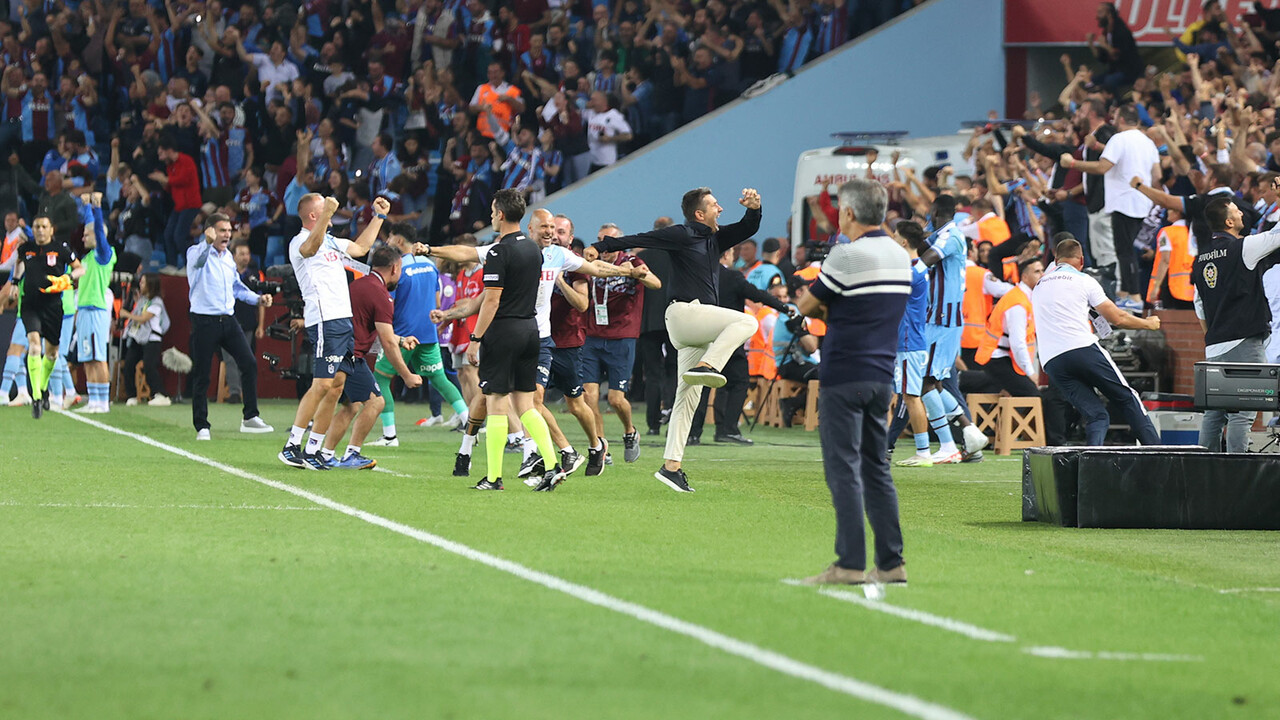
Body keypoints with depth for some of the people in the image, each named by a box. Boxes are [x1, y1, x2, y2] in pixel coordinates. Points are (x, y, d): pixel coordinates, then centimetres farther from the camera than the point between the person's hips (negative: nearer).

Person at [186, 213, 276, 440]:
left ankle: (250, 418, 3)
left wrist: (258, 299, 16)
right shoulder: (197, 252, -6)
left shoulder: (228, 257, 17)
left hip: (228, 319, 6)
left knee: (249, 363, -4)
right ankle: (202, 427, 5)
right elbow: (198, 261, -32)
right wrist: (208, 243, -52)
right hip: (204, 321, -6)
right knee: (201, 376, -2)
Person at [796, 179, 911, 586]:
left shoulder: (847, 255, -13)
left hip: (844, 376, -7)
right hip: (882, 376, 7)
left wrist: (824, 310, 15)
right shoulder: (901, 256, 11)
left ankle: (851, 564, -9)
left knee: (844, 469, -6)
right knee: (876, 468, 12)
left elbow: (807, 307, -5)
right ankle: (891, 563, 10)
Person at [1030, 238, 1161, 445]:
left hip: (1052, 362, 4)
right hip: (1083, 349, -4)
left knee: (1095, 416, 3)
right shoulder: (1083, 281, 9)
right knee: (1127, 399, 7)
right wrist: (1149, 324, 26)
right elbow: (1117, 318, 10)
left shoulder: (1038, 287, 24)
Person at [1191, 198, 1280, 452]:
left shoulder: (1201, 257, 14)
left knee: (1213, 413, 10)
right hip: (1244, 344, -7)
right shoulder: (1243, 248, -9)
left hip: (1214, 347, 7)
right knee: (1241, 413, -9)